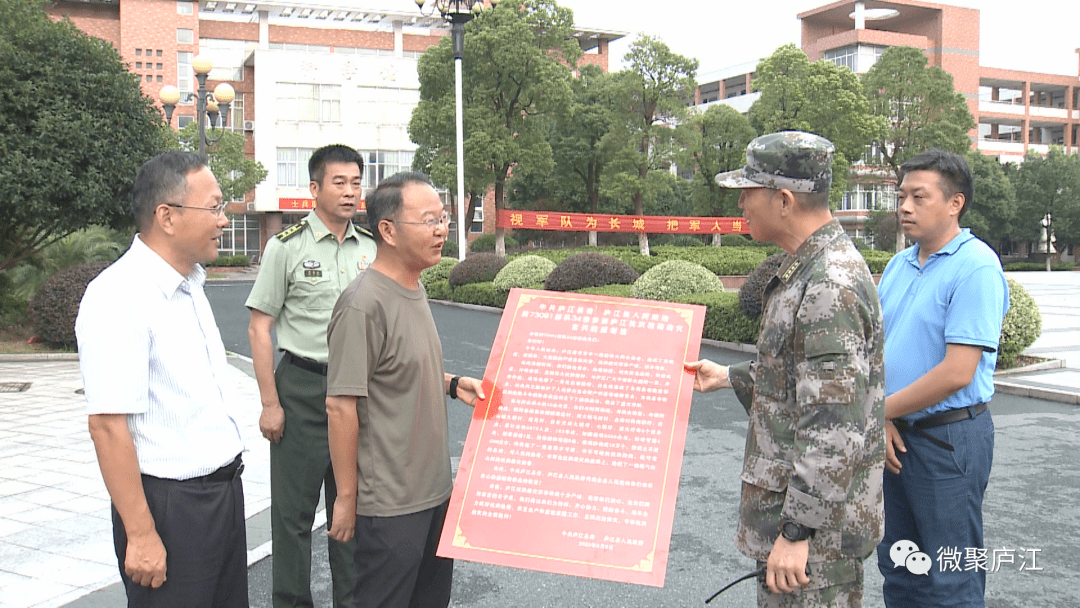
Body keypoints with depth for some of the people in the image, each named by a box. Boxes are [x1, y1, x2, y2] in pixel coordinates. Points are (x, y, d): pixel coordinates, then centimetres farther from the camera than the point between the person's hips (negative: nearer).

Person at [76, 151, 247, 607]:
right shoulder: (118, 298, -19)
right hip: (169, 504, -8)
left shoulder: (190, 285, 10)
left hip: (223, 488, 8)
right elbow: (107, 425, -22)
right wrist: (141, 535, -21)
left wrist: (226, 475, 19)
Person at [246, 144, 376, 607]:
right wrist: (270, 403, -10)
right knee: (294, 508, 3)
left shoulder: (372, 248, 7)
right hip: (302, 387, -4)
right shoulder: (287, 246, -6)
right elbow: (259, 328, -6)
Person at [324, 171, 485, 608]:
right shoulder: (364, 304, -21)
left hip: (434, 489, 9)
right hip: (389, 503, -9)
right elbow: (341, 407, -20)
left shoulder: (414, 288, 8)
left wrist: (450, 383, 4)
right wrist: (347, 497, -15)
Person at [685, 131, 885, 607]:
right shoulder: (809, 268, 10)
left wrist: (797, 531, -24)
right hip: (792, 498, 10)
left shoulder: (831, 287, -24)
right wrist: (729, 377, 29)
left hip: (815, 518, -10)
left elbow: (834, 430, -27)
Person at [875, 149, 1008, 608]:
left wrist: (881, 410, -12)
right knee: (897, 569, 19)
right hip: (895, 436, 8)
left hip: (949, 440, -8)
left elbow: (956, 373, -22)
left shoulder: (976, 268, -16)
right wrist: (881, 420, -5)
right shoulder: (898, 265, 9)